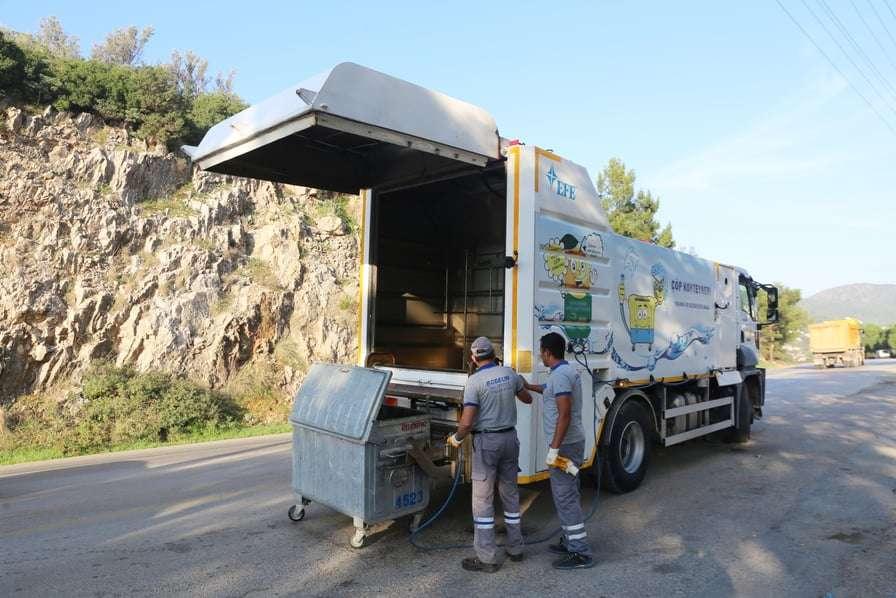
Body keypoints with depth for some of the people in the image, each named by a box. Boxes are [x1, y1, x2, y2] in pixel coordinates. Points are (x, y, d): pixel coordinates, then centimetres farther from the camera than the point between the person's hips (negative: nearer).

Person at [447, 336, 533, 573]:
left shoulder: (474, 381, -14)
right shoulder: (510, 373, 2)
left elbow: (467, 422, -19)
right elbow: (527, 399, 20)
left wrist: (456, 439, -1)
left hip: (486, 441, -6)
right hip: (510, 437, 6)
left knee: (483, 500, 2)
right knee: (511, 494, 17)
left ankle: (487, 558, 5)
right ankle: (515, 548, 27)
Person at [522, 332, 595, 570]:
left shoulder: (560, 375, -20)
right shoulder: (568, 370, 12)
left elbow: (564, 415, -26)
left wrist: (554, 448, -24)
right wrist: (528, 386, 43)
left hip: (565, 444, -11)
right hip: (573, 442, 11)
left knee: (565, 496, -5)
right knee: (567, 494, 19)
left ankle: (580, 553, 0)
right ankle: (571, 541, 30)